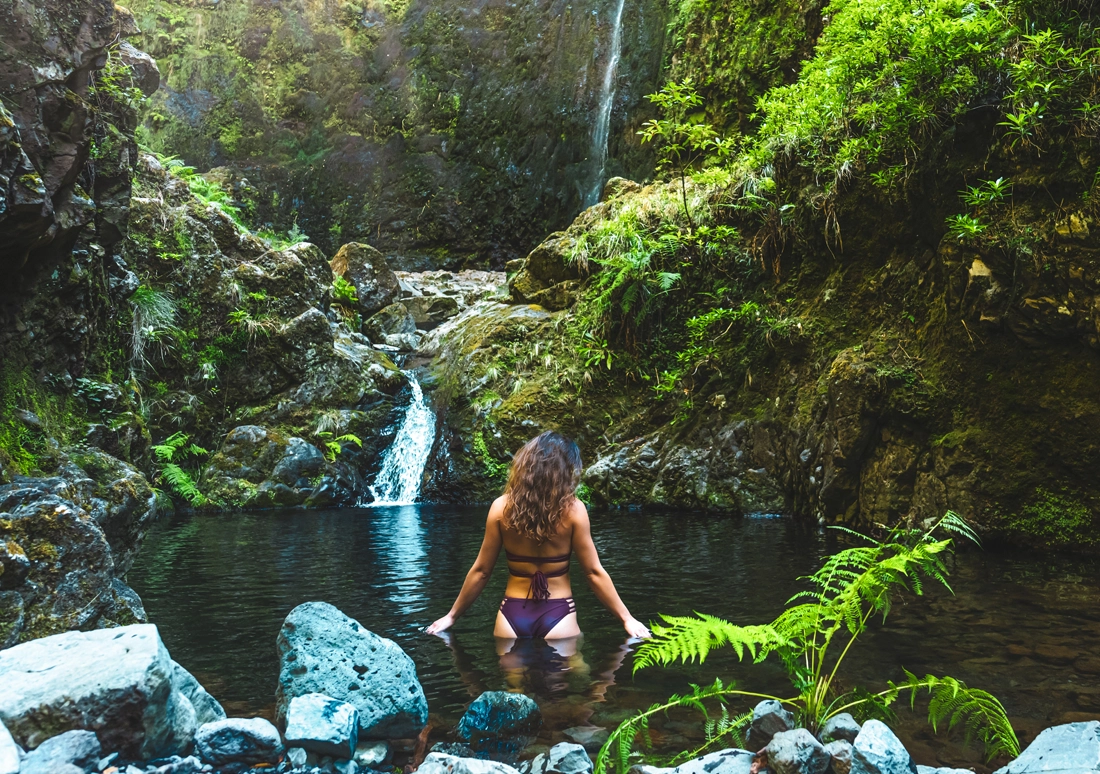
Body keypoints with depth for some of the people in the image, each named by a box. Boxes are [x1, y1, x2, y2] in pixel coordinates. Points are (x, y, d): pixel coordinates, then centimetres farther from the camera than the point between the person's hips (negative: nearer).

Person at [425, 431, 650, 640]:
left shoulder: (502, 507, -6)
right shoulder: (573, 509, -12)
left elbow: (481, 571, -1)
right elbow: (594, 572, -8)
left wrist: (452, 615, 11)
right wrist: (627, 619, 1)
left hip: (512, 615, 2)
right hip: (558, 616, -2)